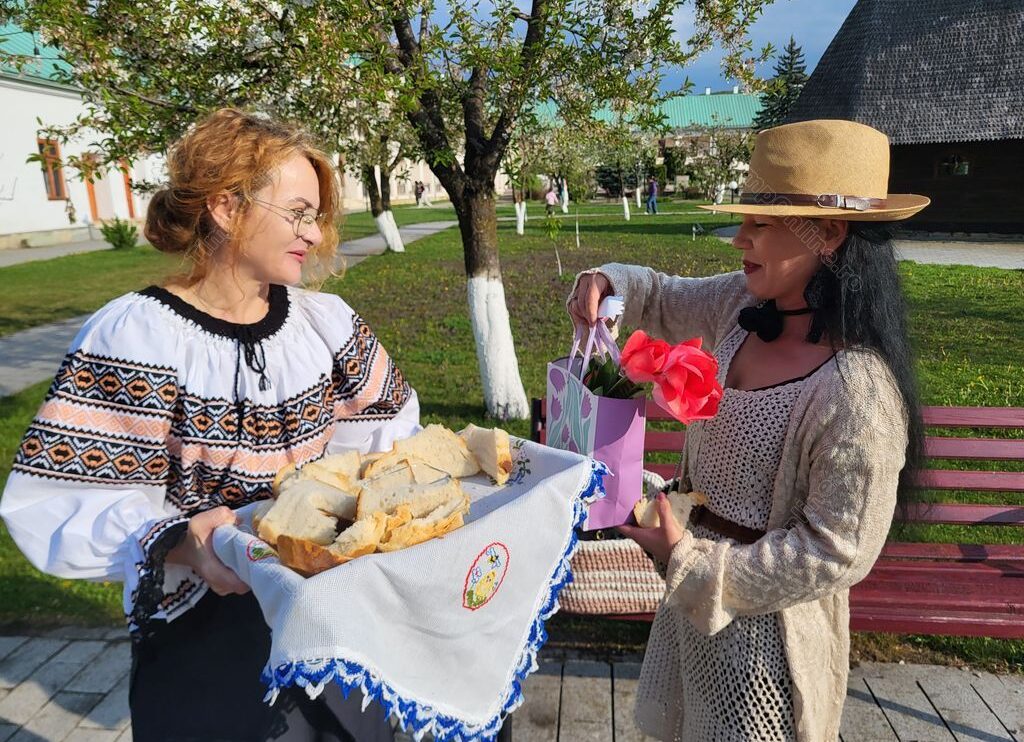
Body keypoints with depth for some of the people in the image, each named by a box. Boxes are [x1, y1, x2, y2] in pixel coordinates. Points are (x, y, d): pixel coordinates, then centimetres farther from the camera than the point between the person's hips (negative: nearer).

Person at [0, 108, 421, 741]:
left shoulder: (326, 321, -3)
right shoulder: (135, 338, -17)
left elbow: (384, 427, 6)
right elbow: (61, 502, -18)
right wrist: (178, 542, -34)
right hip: (204, 639, -4)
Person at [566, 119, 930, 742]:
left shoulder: (858, 392, -30)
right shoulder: (745, 304, -8)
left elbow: (835, 553, -24)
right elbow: (664, 301, 10)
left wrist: (692, 562, -22)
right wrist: (608, 282, -11)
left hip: (768, 614, -7)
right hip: (700, 564, 7)